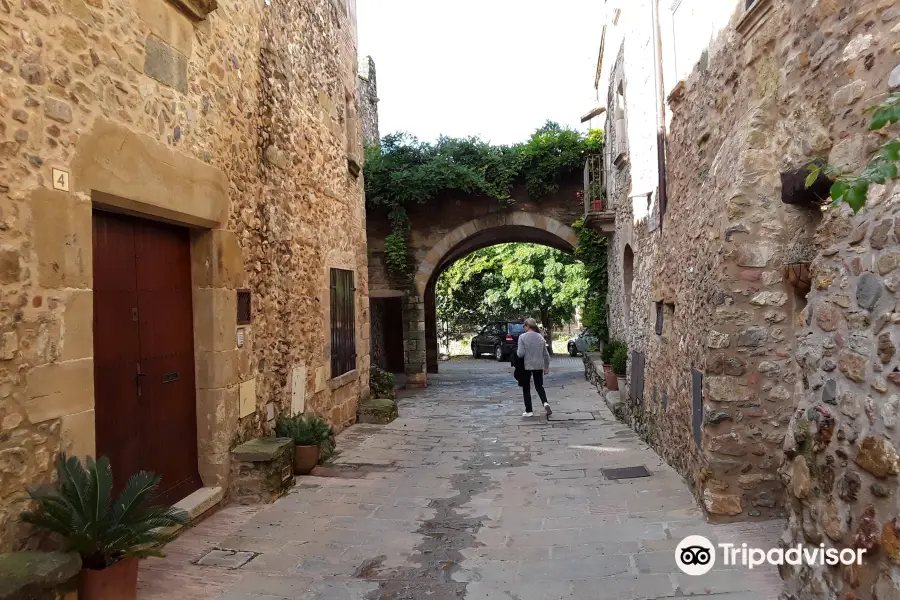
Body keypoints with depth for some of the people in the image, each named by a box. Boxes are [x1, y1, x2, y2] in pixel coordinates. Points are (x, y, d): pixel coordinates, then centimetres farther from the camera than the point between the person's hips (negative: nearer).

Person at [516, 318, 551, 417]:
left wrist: (517, 351, 5)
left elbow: (520, 354, -17)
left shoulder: (522, 337, -12)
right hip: (539, 366, 4)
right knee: (539, 386, 17)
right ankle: (545, 403, -7)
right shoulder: (540, 337, 3)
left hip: (527, 366, -4)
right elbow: (546, 354, 8)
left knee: (526, 389, 9)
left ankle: (529, 411, 11)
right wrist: (546, 367, 17)